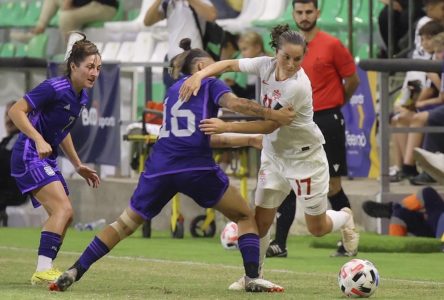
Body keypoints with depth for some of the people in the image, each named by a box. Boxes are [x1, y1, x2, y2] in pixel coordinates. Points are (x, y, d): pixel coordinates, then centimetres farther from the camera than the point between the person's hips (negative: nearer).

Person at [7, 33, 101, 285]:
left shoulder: (82, 98, 9)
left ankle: (46, 270, 14)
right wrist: (39, 140, -31)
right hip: (29, 157, -10)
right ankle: (43, 270, -26)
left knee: (64, 216, 10)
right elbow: (16, 111, -20)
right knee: (64, 209, -21)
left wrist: (78, 165, 25)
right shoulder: (55, 88, -18)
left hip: (47, 160, 10)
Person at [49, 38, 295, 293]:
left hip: (160, 167, 5)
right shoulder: (209, 84, 11)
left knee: (125, 224, 16)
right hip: (197, 168, -5)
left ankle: (75, 272, 6)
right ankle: (253, 277, -4)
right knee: (245, 217, 11)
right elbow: (234, 103, -12)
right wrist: (273, 115, -13)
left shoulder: (174, 90, 28)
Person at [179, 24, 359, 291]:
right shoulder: (266, 65, -12)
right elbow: (229, 65, -9)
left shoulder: (298, 86, -31)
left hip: (305, 156, -5)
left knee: (318, 228, 8)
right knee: (261, 220, 0)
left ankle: (345, 218, 42)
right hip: (275, 153, 5)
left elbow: (269, 125, -28)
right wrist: (199, 75, -29)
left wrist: (226, 127, -32)